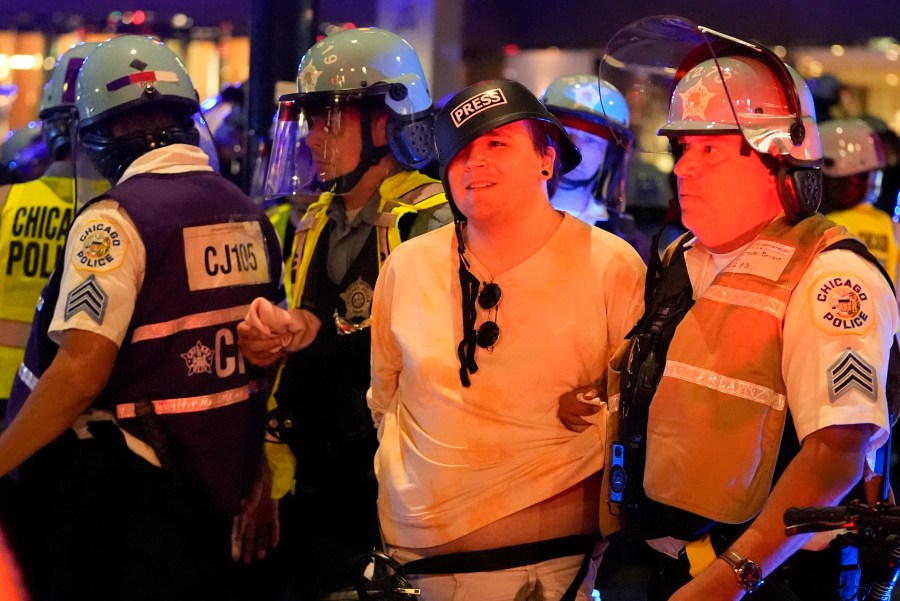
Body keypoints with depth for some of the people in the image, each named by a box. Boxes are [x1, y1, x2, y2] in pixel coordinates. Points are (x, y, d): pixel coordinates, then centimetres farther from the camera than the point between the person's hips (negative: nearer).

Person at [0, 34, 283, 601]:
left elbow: (81, 371, -22)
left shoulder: (117, 219, -15)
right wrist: (258, 485, 23)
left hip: (129, 490, -7)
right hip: (224, 485, 7)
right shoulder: (249, 215, 9)